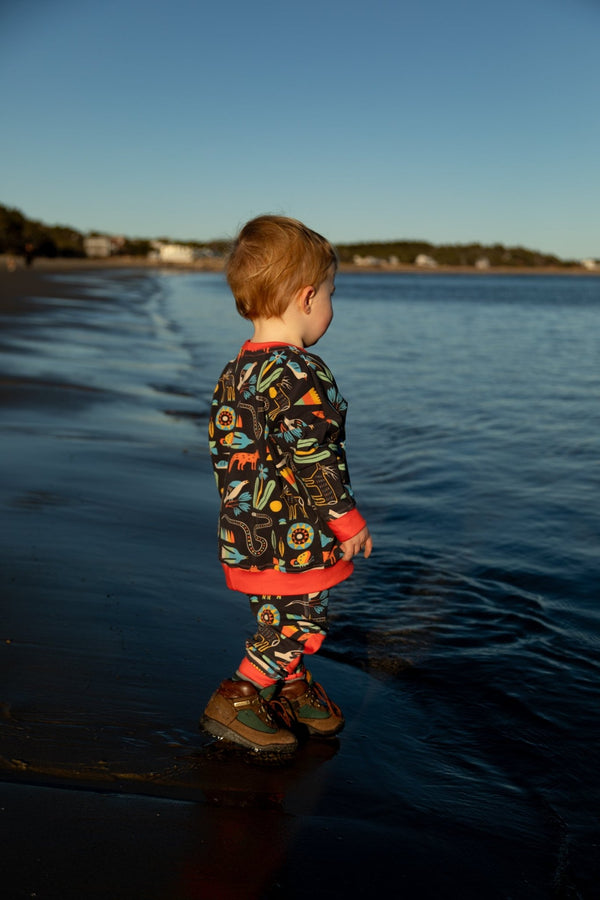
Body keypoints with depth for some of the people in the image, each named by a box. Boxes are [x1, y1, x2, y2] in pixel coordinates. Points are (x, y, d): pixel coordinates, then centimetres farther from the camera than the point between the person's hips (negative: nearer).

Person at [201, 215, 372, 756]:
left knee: (282, 618, 23)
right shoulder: (303, 376, -22)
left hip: (248, 532, 9)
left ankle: (293, 690, 39)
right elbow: (315, 461, -22)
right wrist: (349, 521, -11)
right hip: (294, 539, -9)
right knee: (299, 624, 6)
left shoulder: (237, 371, 6)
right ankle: (234, 702, 15)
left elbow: (223, 447, 14)